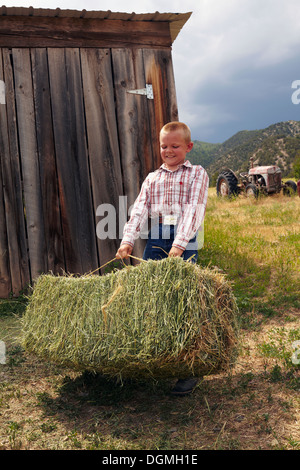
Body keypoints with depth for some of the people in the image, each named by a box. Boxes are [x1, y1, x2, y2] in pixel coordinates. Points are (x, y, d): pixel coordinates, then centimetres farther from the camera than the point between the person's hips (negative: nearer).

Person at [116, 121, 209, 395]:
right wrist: (127, 240, -9)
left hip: (184, 242, -4)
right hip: (155, 241, 4)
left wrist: (179, 244, -22)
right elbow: (139, 210, 7)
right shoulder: (152, 178, 19)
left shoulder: (197, 174, 6)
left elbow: (194, 211, -8)